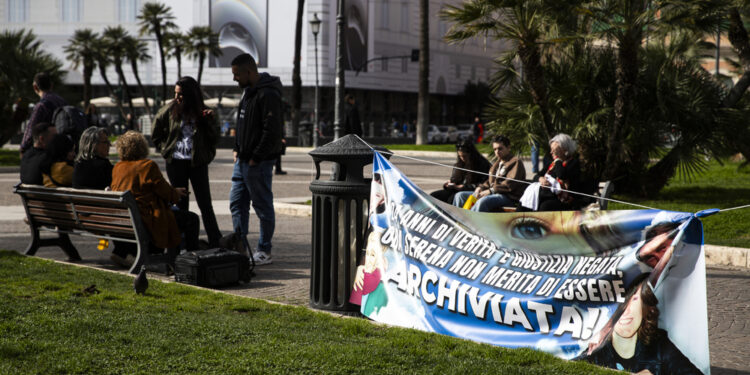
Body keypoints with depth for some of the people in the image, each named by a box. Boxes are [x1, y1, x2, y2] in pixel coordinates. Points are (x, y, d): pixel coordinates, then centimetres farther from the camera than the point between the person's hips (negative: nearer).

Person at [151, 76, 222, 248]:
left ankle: (215, 242, -1)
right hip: (175, 162, 2)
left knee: (205, 203, -3)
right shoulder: (170, 110, 1)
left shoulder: (202, 112, -2)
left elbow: (214, 137, -3)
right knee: (181, 203, 8)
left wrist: (211, 120, -17)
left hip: (197, 163, -2)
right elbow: (156, 133, 14)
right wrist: (165, 149, 9)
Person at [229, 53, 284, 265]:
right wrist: (237, 149, 13)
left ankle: (264, 252, 11)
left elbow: (272, 131, -22)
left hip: (259, 162, -10)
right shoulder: (248, 91, 14)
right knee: (237, 203, 12)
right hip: (243, 160, 10)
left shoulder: (268, 94, -17)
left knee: (263, 206, 1)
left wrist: (256, 158, -19)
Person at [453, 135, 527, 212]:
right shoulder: (498, 163, 26)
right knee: (460, 196, 3)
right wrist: (480, 187, 4)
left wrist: (491, 191, -18)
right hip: (493, 194, 10)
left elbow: (510, 185, -15)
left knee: (483, 201, -41)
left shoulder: (516, 162, -3)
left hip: (508, 197, -10)